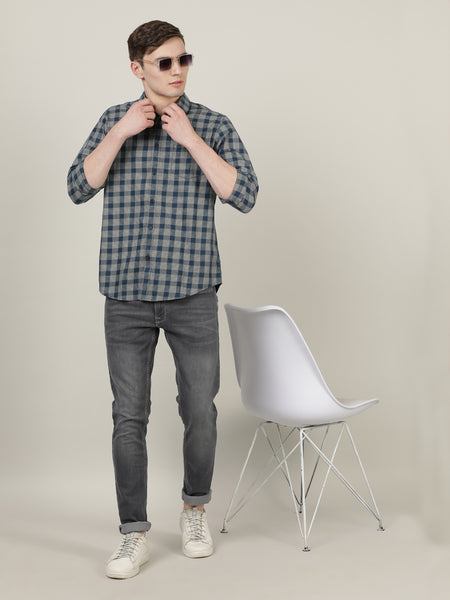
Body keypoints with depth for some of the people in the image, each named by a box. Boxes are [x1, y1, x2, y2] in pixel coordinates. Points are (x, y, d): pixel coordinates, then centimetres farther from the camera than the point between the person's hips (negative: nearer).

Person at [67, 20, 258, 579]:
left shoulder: (212, 125, 2)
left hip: (192, 293, 0)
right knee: (129, 417, 4)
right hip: (127, 295, 1)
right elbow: (79, 187, -4)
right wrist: (122, 133, -14)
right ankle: (134, 535, 16)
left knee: (200, 413, 7)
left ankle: (195, 510, 32)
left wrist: (190, 139, -15)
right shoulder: (114, 121, 7)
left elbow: (244, 195, -10)